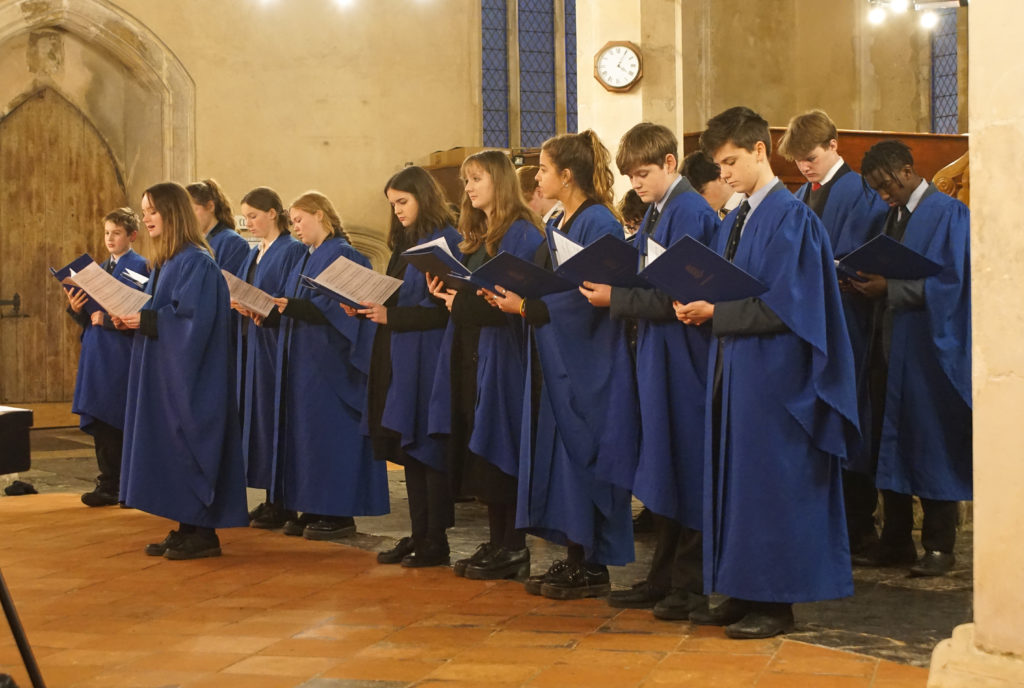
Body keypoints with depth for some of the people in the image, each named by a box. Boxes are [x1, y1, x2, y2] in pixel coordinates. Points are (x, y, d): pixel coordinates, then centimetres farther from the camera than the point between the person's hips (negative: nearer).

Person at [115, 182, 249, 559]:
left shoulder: (197, 262, -14)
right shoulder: (165, 262, 15)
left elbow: (194, 317, -22)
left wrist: (145, 320, -21)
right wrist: (130, 318, 2)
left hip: (188, 376, -10)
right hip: (164, 373, 10)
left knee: (187, 449, -6)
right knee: (170, 453, 10)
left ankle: (202, 533, 0)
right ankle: (186, 528, 15)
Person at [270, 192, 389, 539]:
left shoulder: (343, 255, -11)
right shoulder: (306, 260, 18)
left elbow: (337, 307, -20)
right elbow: (294, 309, 16)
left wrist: (292, 306, -28)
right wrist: (270, 311, -1)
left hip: (329, 364, -9)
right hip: (303, 364, 9)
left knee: (329, 431, -7)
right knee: (305, 433, 9)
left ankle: (339, 513, -1)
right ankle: (313, 510, 14)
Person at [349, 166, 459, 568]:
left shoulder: (445, 241, -11)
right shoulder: (405, 244, 17)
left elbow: (442, 309, -17)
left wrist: (391, 315, -20)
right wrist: (367, 307, 3)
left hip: (427, 359, -9)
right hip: (398, 360, 9)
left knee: (425, 444, -4)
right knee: (408, 449, 10)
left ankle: (436, 542, 3)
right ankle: (419, 535, 16)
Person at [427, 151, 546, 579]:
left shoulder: (522, 234, -10)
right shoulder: (476, 237, 18)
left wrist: (464, 302, -16)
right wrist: (446, 292, 3)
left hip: (503, 358, -9)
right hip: (471, 356, 9)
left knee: (501, 448, -6)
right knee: (480, 455, 9)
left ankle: (514, 551, 0)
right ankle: (496, 544, 15)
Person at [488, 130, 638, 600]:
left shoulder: (598, 223, -13)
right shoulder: (557, 225, 15)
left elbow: (587, 297, -20)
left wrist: (526, 307, -19)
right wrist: (513, 297, -1)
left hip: (586, 363, -9)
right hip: (555, 362, 9)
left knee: (583, 459, -5)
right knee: (558, 456, 9)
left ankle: (593, 568, 3)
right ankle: (573, 558, 15)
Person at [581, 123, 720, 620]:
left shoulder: (690, 213, -15)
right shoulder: (655, 214, 14)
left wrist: (616, 299, -16)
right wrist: (610, 286, 2)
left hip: (682, 357, -9)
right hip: (655, 353, 9)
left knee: (684, 470, -3)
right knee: (663, 472, 13)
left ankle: (690, 585, 6)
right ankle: (664, 579, 21)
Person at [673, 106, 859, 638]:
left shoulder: (791, 219, -12)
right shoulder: (733, 223, 14)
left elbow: (784, 306, -19)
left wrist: (716, 312, -17)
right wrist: (699, 309, -4)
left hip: (771, 370, -9)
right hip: (732, 365, 9)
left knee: (771, 483, -3)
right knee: (734, 479, 11)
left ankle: (775, 603, 4)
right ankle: (742, 594, 18)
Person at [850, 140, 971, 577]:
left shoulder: (948, 214, -9)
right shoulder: (892, 217, 14)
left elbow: (950, 283, -17)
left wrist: (890, 288, -20)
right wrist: (869, 282, -4)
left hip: (928, 354, -8)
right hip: (890, 348, 8)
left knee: (932, 448, -1)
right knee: (891, 446, 9)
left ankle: (939, 547, 7)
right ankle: (896, 541, 17)